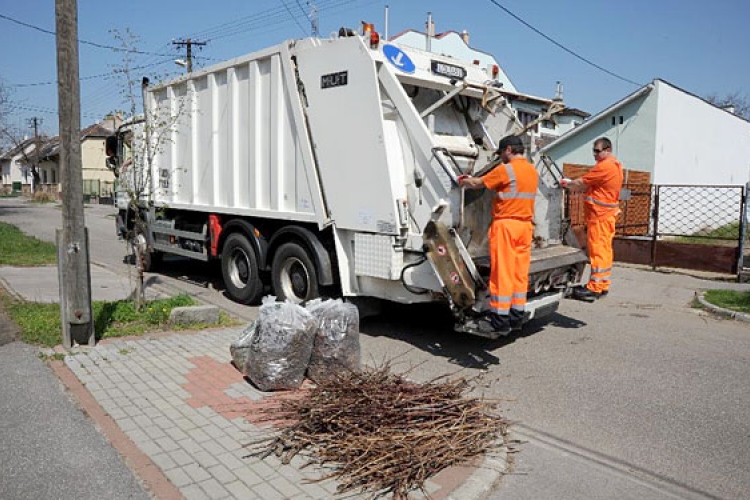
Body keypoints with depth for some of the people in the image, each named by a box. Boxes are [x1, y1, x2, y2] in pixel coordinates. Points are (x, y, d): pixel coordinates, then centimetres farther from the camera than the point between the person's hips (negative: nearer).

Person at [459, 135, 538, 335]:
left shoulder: (506, 170, -11)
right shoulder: (532, 171, 14)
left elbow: (477, 184, -5)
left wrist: (463, 181, 18)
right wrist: (473, 179, 23)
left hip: (505, 224, -8)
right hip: (525, 224, 8)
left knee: (502, 272, -5)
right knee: (520, 271, 9)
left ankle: (500, 320, -2)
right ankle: (517, 316, 15)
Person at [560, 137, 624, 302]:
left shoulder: (604, 166, -16)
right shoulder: (615, 164, 17)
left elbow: (582, 183, -13)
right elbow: (590, 185, 15)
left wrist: (567, 183, 4)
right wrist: (571, 185, 8)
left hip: (600, 214, -10)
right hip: (608, 214, 10)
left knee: (598, 249, -8)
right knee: (605, 249, 12)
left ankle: (594, 288, -6)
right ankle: (603, 285, 18)